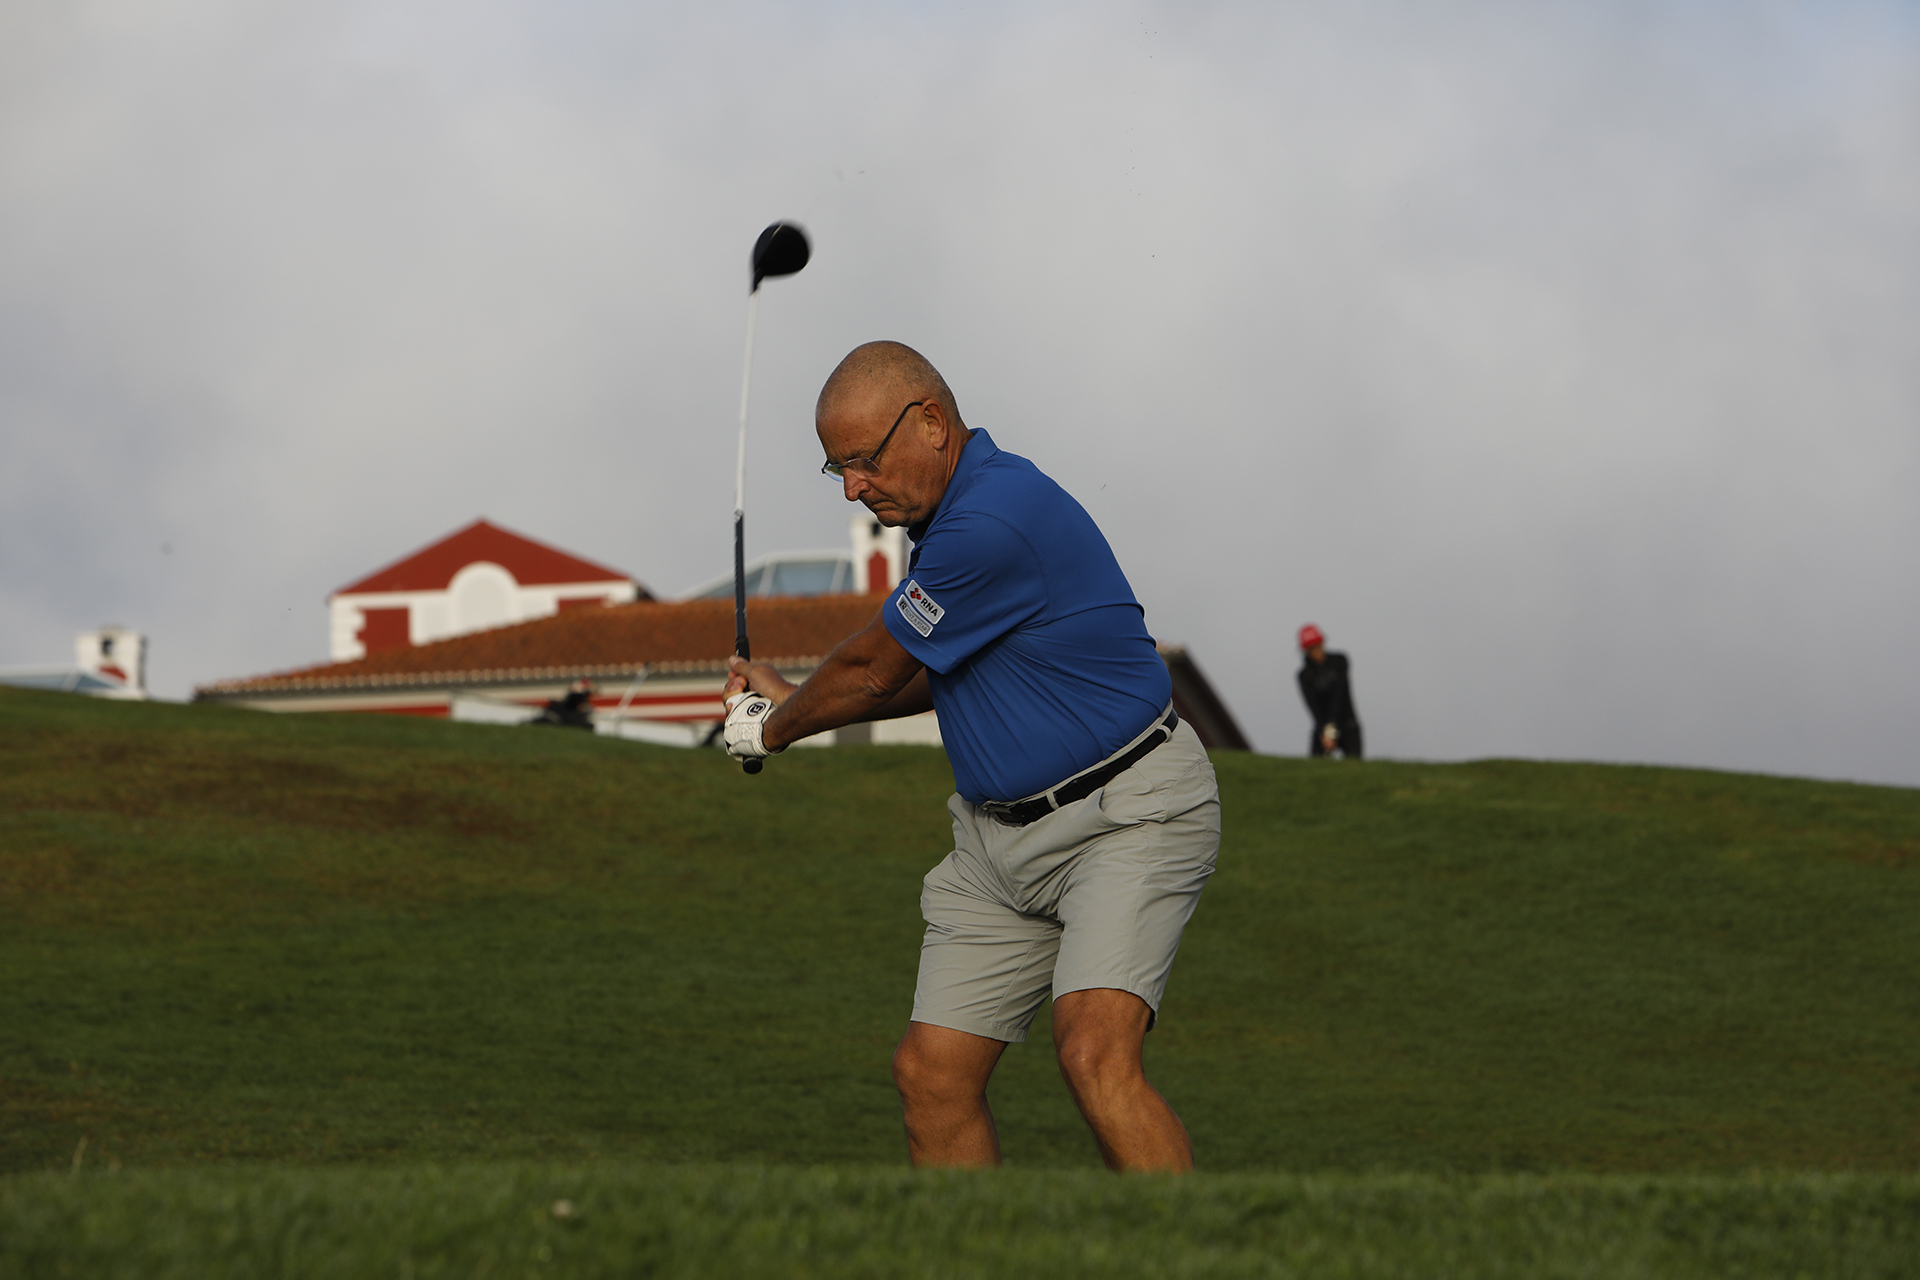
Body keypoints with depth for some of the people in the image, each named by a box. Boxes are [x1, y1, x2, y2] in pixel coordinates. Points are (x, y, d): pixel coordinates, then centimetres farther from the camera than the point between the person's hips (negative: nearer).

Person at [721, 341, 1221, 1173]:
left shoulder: (995, 523, -23)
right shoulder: (951, 511, 9)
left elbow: (873, 671, -11)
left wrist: (775, 729, 8)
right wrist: (790, 698, 20)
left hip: (1126, 819, -10)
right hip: (1001, 834, 10)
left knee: (1094, 1054, -28)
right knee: (930, 1072, 3)